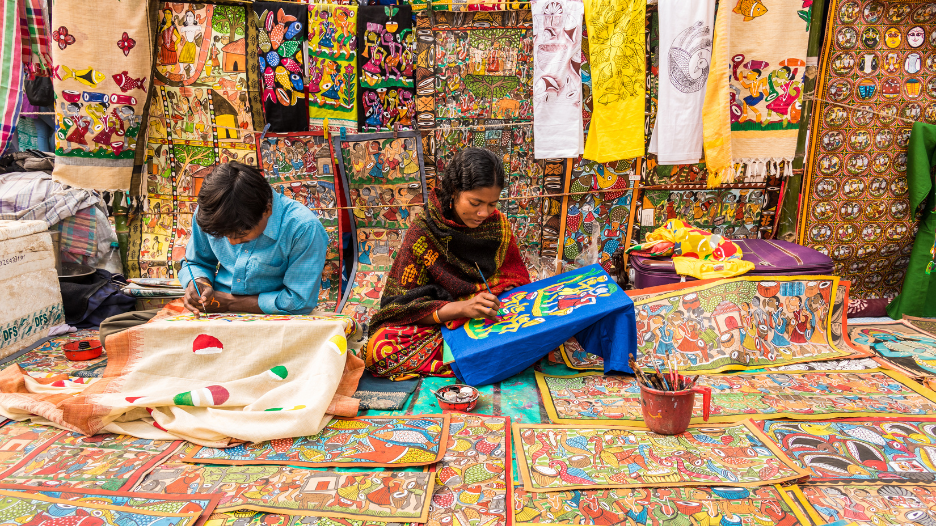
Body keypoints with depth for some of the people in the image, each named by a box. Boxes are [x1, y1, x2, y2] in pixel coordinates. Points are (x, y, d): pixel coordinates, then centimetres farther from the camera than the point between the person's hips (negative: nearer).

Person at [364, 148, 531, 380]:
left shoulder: (498, 223, 0)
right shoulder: (423, 231, -11)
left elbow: (516, 278, 6)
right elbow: (404, 305, -14)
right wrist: (462, 308, -31)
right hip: (437, 324, -2)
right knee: (382, 348, -32)